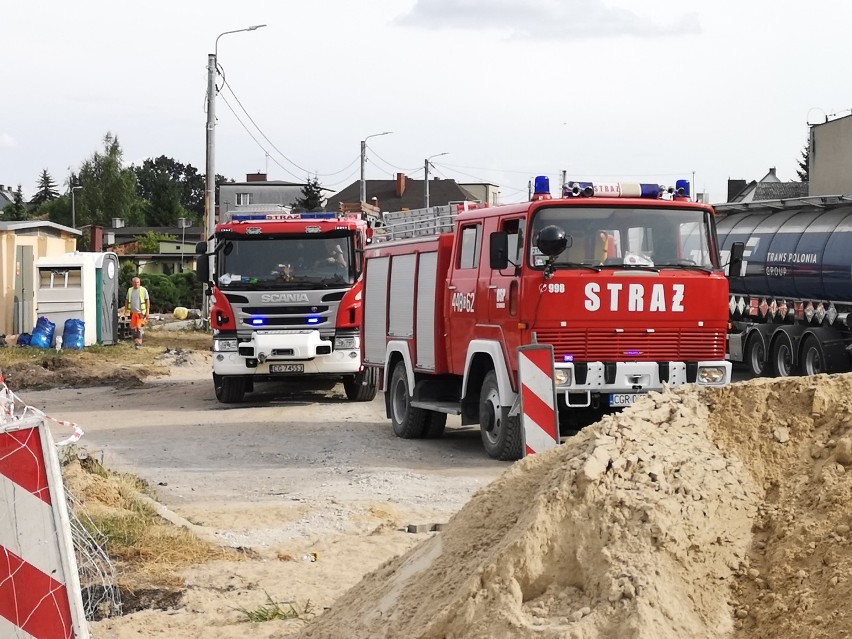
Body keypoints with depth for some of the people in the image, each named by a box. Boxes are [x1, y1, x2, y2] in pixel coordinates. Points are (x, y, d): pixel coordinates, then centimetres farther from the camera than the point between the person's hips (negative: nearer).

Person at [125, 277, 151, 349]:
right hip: (133, 312, 4)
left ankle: (139, 343, -12)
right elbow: (127, 301, 16)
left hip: (141, 312, -4)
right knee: (133, 328, 7)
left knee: (139, 327, -12)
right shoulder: (130, 290, 9)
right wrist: (126, 310, 10)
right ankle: (135, 341, 21)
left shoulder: (143, 290, -3)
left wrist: (147, 312, -8)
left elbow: (147, 301, -3)